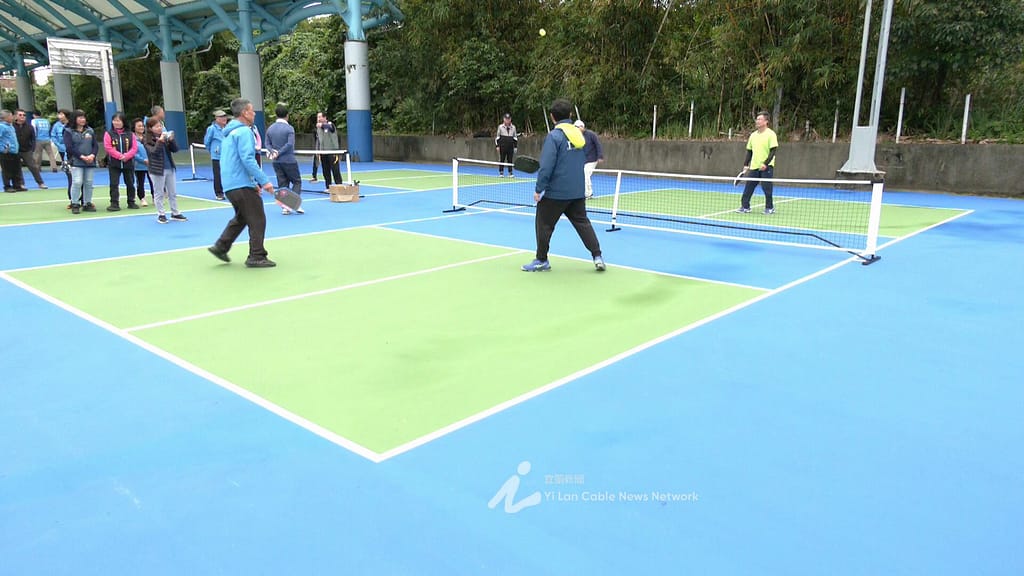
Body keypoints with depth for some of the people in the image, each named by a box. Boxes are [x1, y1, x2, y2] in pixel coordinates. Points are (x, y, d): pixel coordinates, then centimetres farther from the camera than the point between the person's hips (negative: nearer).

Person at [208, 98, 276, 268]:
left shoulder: (230, 132, 19)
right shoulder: (244, 132, -12)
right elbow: (247, 160, -22)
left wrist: (254, 182, 23)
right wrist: (264, 181, -21)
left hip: (230, 184, 10)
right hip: (242, 185, -10)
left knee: (241, 218, 23)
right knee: (257, 220, -2)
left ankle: (220, 246, 20)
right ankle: (257, 257, 1)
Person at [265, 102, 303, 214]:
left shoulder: (270, 128, 7)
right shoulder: (289, 128, -10)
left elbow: (268, 144, 5)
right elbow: (290, 144, -19)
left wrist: (273, 151, -9)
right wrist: (279, 153, -13)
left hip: (276, 162, 5)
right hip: (289, 160, -5)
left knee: (282, 184, 10)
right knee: (297, 181, 6)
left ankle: (285, 207, 7)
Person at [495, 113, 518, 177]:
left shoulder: (513, 127, 10)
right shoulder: (500, 127, 3)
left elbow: (515, 137, 15)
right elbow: (497, 137, 5)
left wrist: (515, 146, 10)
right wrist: (497, 146, -2)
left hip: (510, 146, 2)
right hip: (502, 146, -2)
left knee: (510, 160, 3)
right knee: (501, 159, -1)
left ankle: (510, 173, 9)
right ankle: (501, 173, 6)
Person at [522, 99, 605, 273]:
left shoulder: (554, 136, -14)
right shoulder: (579, 133, 7)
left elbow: (546, 166, -19)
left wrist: (538, 189, -13)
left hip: (556, 192, -6)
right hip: (578, 191, 6)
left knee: (543, 224, 8)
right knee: (582, 222, 13)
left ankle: (541, 260, 15)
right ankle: (597, 256, 8)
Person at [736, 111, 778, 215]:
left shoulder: (771, 134, -6)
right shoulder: (753, 135, 12)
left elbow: (773, 151, -11)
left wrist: (766, 163, -20)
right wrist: (746, 165, 9)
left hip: (766, 167, -5)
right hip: (754, 167, 5)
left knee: (767, 188, -1)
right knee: (748, 187, 2)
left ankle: (770, 208, 12)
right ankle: (745, 206, 9)